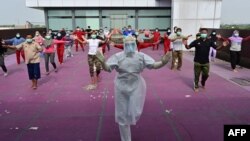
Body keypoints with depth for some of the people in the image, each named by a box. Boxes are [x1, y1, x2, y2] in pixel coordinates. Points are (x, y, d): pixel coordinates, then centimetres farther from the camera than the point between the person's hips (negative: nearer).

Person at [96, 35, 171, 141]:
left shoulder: (141, 56, -2)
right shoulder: (118, 56, -5)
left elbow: (154, 65, -8)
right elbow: (107, 68, -11)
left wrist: (163, 62, -29)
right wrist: (102, 62, -33)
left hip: (136, 87, 0)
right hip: (121, 88, 0)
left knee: (134, 113, 0)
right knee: (122, 116, 9)